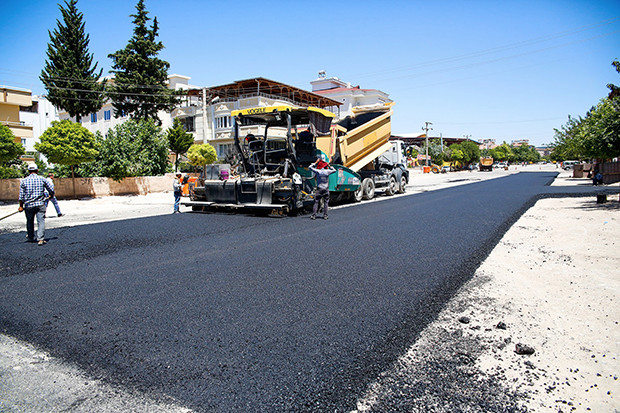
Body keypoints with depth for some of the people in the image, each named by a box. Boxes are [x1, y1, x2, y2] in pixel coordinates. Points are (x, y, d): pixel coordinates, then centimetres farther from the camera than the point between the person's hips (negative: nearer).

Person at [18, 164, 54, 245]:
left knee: (30, 222, 18)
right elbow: (51, 189, 3)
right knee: (41, 221, -3)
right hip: (40, 204, -2)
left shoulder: (24, 181, 1)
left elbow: (21, 195, 1)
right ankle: (41, 239, -13)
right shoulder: (42, 179, -2)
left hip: (28, 205, 2)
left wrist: (21, 206, 8)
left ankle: (30, 238, 31)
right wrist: (51, 195, 25)